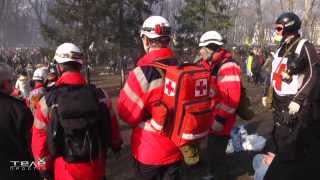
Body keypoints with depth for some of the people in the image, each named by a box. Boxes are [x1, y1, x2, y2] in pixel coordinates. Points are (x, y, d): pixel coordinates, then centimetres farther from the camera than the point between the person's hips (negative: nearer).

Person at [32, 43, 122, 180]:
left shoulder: (48, 101, -15)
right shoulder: (100, 95, -10)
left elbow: (40, 142, -9)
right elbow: (113, 128, 2)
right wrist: (117, 145, 23)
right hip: (96, 168, 1)